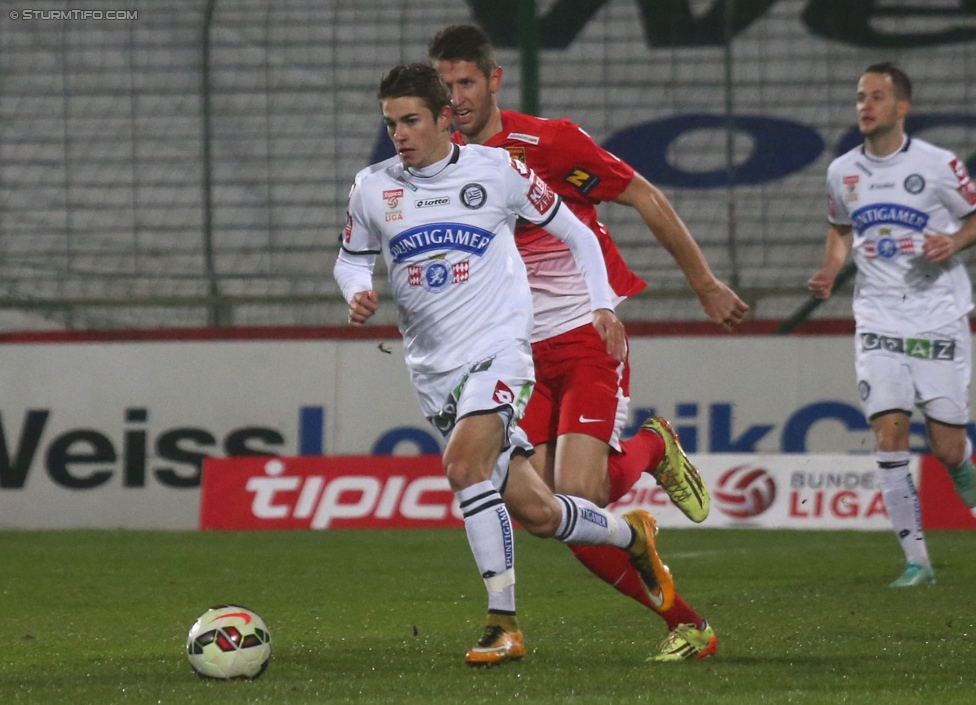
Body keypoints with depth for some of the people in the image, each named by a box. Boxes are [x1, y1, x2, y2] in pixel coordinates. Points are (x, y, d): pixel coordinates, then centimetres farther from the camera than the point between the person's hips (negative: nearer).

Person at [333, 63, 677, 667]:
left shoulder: (497, 170, -2)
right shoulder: (372, 188, 4)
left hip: (498, 349, -4)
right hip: (434, 369, 4)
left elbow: (573, 231, 9)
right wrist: (358, 294, -3)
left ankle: (504, 626, -23)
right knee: (535, 513, 1)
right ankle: (631, 534, 31)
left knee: (464, 463, -29)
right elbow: (351, 258, 19)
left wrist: (602, 304, 2)